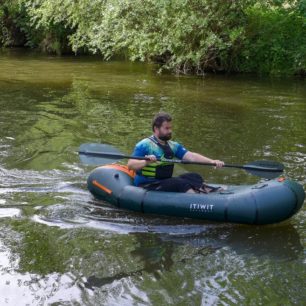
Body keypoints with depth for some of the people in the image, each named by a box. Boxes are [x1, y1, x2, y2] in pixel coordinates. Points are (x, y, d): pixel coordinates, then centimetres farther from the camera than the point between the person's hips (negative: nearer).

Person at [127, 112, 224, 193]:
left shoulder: (173, 146, 13)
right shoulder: (145, 145, -8)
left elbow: (191, 156, -2)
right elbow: (130, 165, -19)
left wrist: (211, 161, -17)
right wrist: (146, 162, -38)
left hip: (166, 182, 8)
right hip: (147, 186, -8)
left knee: (195, 177, -9)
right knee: (180, 183, -27)